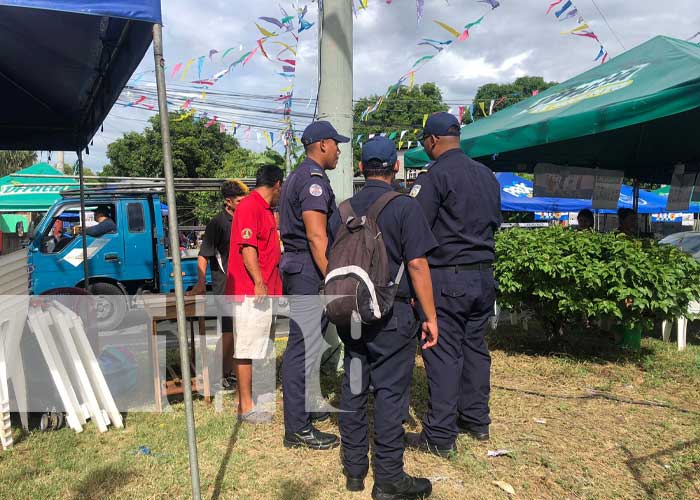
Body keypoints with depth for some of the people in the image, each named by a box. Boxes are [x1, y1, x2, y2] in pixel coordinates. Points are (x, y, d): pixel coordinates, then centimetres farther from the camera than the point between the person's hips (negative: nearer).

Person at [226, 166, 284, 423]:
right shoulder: (250, 207, -12)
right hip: (251, 290, -10)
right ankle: (246, 408, 5)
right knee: (245, 349, -3)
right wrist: (259, 281, -24)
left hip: (263, 290, 10)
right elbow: (247, 247, -21)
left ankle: (246, 402, 23)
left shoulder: (265, 209, 19)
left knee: (250, 348, 14)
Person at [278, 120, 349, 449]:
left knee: (303, 344, 18)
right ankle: (298, 429, 1)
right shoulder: (314, 179, -13)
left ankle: (302, 409, 31)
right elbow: (316, 236, -21)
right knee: (304, 347, -7)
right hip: (309, 270, -11)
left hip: (296, 267, 11)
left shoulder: (297, 177, 20)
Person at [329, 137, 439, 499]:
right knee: (390, 392, 2)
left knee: (353, 388, 13)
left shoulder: (343, 210, 8)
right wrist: (430, 317, -7)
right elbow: (417, 265, -13)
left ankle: (354, 469, 25)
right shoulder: (405, 207, -9)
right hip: (390, 315, -5)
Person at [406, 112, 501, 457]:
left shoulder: (435, 175, -12)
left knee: (444, 354, -2)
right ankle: (477, 421, 29)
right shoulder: (487, 174, 11)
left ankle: (440, 436, 6)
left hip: (447, 277, -7)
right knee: (475, 347, 16)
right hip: (484, 274, 8)